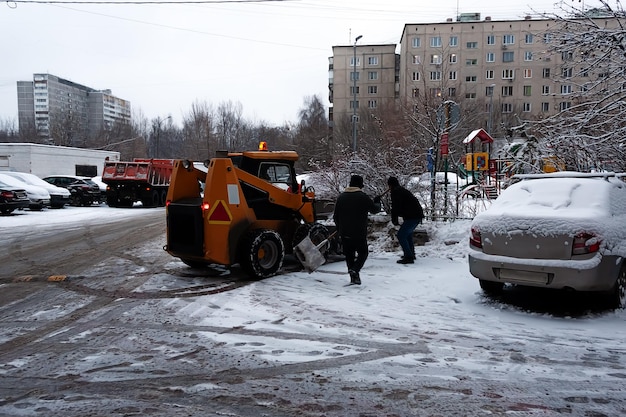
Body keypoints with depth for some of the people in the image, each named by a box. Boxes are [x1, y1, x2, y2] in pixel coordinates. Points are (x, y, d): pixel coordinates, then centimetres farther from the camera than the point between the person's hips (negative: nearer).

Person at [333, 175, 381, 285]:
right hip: (359, 233, -4)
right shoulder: (363, 197, -9)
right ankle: (355, 270, -13)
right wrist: (377, 202, 25)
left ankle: (353, 277, 12)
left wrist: (339, 228, 23)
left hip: (344, 233, 4)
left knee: (349, 254, 15)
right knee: (363, 253, 10)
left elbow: (336, 216, 10)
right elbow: (375, 209, 3)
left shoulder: (341, 197, 5)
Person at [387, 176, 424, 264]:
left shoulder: (396, 192, -8)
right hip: (418, 215, 10)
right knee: (408, 233, 29)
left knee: (401, 235, -10)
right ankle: (411, 254, 38)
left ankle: (409, 257, -13)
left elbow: (395, 207, -14)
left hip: (412, 216, -10)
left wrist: (394, 220, -1)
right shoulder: (403, 190, 22)